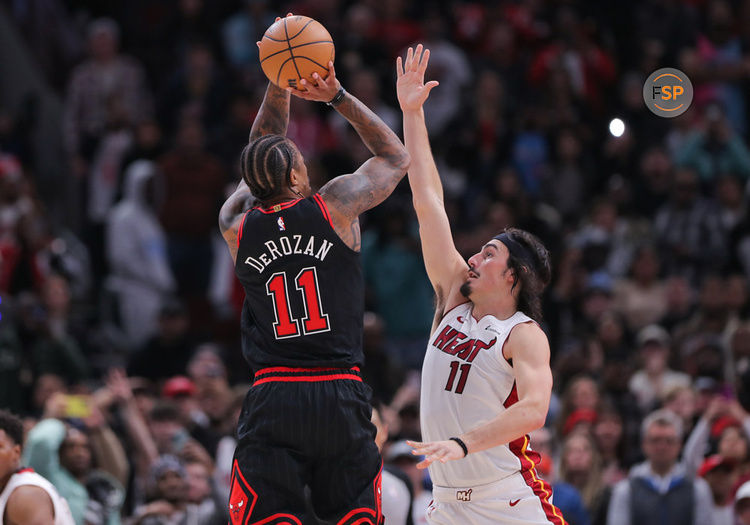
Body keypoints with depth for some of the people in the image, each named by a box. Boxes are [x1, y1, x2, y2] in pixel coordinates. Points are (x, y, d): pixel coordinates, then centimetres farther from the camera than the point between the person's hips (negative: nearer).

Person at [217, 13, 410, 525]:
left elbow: (262, 152, 24)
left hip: (272, 399, 1)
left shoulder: (237, 227, 6)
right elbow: (397, 157, 17)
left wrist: (280, 81, 19)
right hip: (341, 396, -1)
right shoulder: (336, 205, -1)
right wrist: (337, 95, 16)